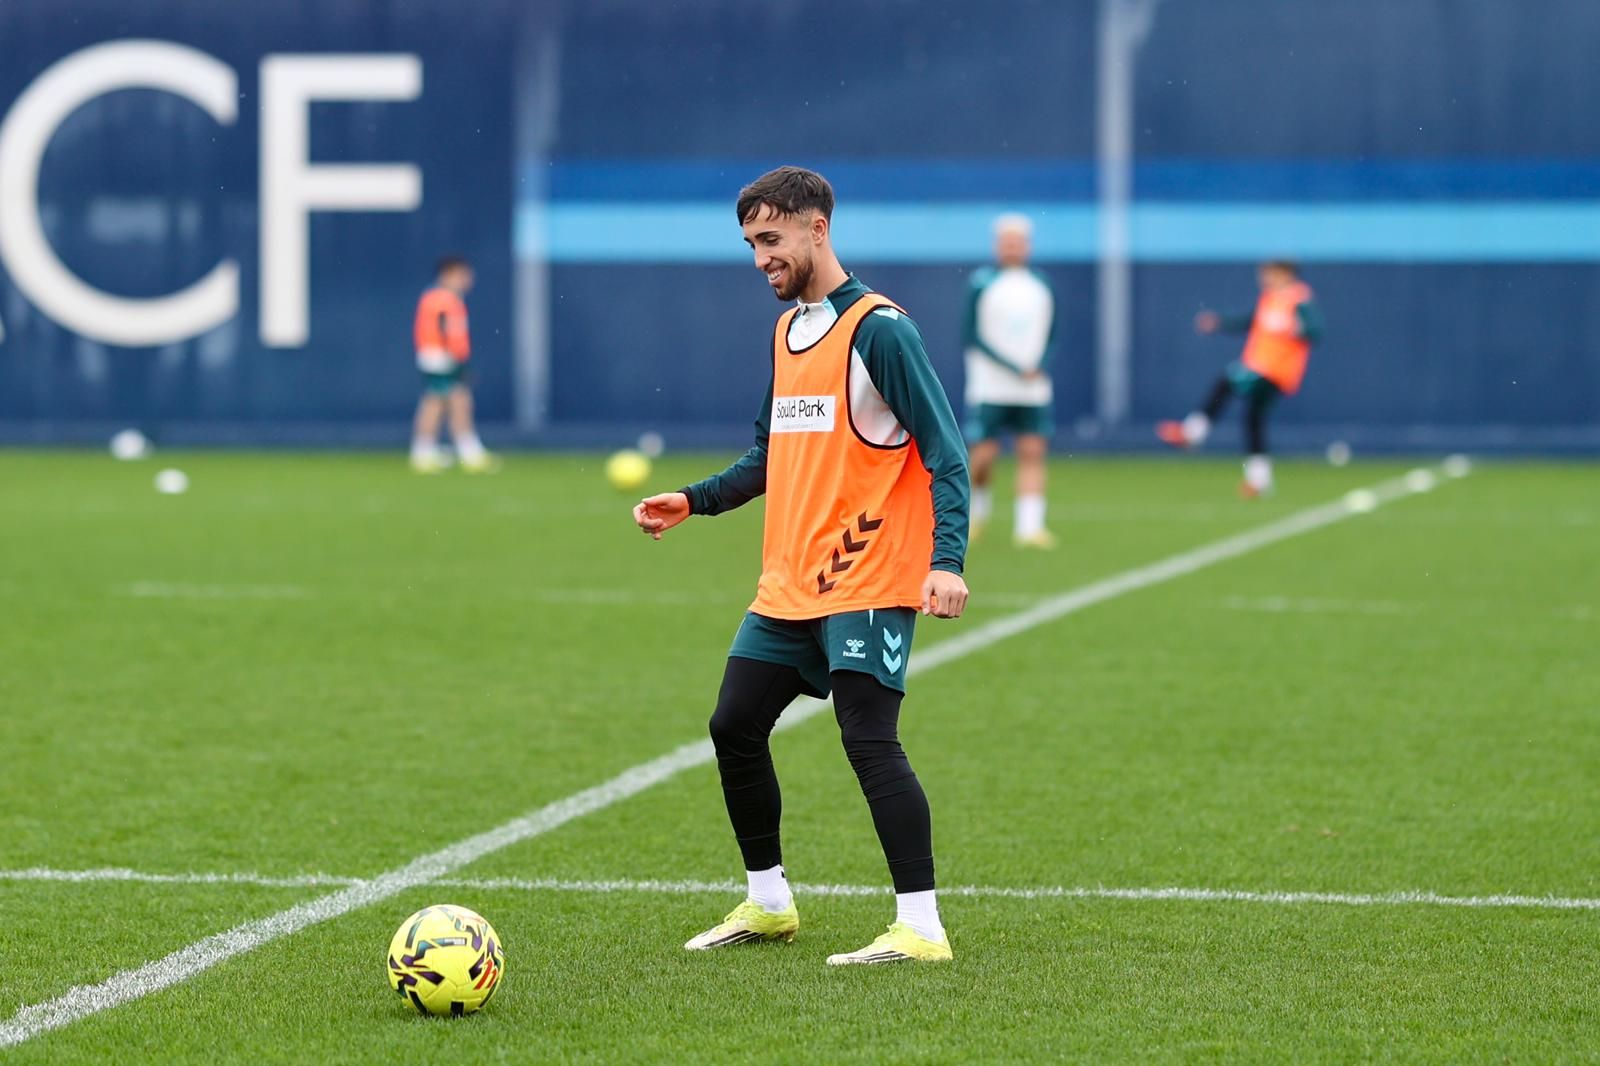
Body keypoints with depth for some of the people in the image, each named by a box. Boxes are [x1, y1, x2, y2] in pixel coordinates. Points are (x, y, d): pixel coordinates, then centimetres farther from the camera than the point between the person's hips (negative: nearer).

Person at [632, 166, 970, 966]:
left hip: (865, 584, -9)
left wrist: (946, 560, -25)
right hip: (787, 587, 9)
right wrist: (694, 501, 12)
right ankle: (768, 901, 25)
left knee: (869, 740, -14)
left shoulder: (879, 329, -11)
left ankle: (920, 927, -10)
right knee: (734, 728, 10)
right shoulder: (786, 331, 14)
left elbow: (944, 452, -15)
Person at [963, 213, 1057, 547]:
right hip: (990, 388, -3)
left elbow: (1049, 333, 16)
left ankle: (1029, 526, -8)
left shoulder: (1041, 285, 10)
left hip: (1034, 390, 3)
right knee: (984, 455, -2)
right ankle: (979, 504, 27)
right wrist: (1014, 367, -13)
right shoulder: (983, 283, -3)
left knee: (1033, 453, -6)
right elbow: (971, 336, -6)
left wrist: (1040, 365, -5)